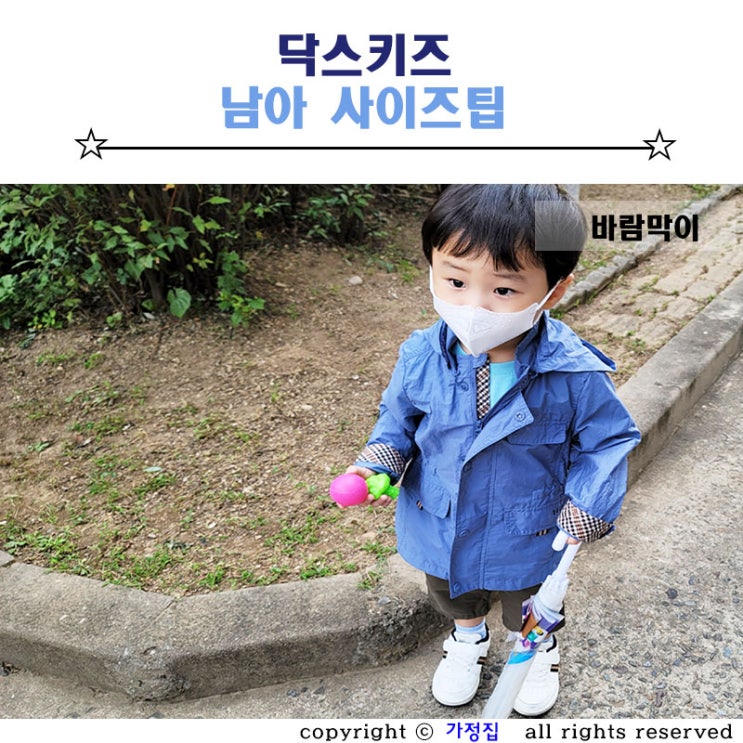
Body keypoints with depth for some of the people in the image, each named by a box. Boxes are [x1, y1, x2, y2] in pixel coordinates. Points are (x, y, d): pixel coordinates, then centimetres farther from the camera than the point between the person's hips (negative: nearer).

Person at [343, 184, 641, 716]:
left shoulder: (575, 374, -30)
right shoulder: (422, 357, -24)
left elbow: (607, 440, -12)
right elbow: (399, 416, -4)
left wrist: (586, 512, -18)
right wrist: (378, 464, -19)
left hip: (527, 536, -2)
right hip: (439, 527, 2)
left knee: (530, 609, 30)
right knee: (452, 594, 33)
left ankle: (538, 649, 65)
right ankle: (468, 637, 67)